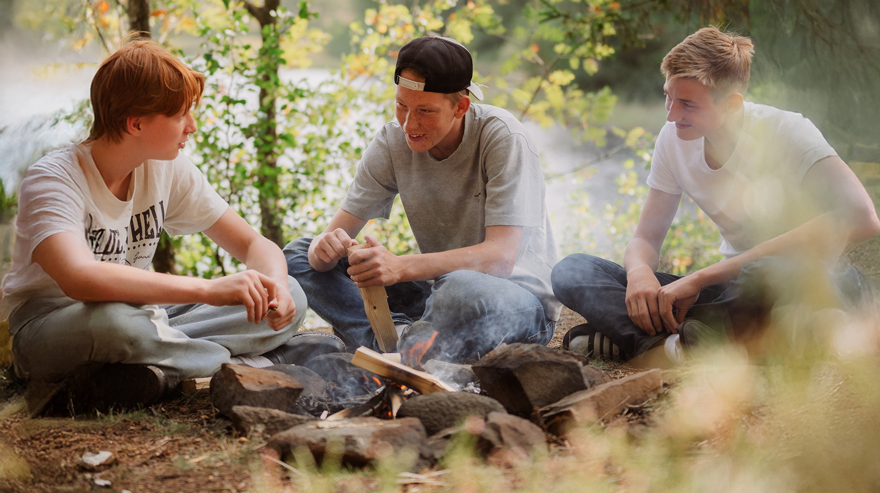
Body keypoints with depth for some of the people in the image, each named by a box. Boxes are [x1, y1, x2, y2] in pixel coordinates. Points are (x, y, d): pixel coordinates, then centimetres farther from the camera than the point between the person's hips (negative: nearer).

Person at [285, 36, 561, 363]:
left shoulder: (503, 137, -19)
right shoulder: (392, 143, -4)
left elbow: (501, 256, -27)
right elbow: (337, 233, -4)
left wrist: (401, 267, -39)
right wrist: (324, 249, -31)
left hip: (519, 292, -6)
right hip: (436, 289, 6)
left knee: (464, 289, -43)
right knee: (298, 255, -6)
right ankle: (399, 336, -26)